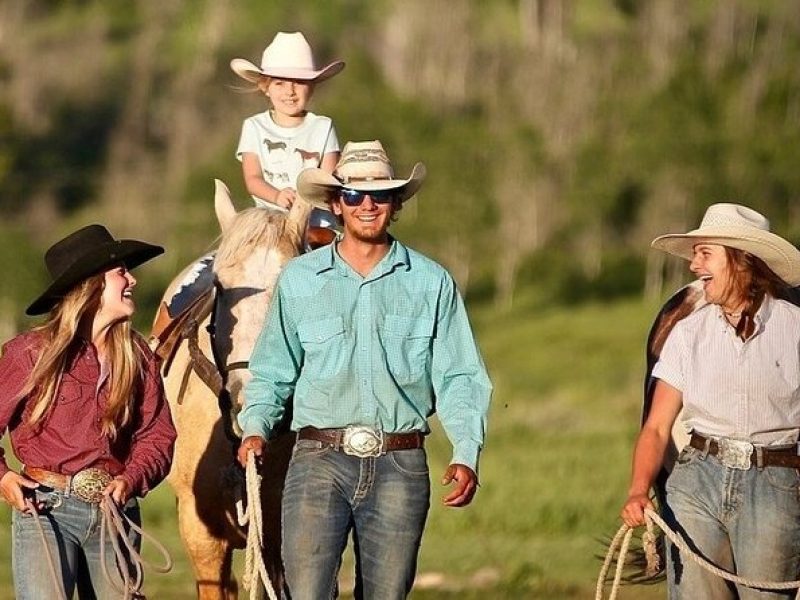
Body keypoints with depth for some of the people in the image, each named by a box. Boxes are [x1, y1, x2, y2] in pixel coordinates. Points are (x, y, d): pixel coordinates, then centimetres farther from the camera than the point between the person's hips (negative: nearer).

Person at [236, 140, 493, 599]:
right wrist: (255, 428, -5)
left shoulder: (431, 283, 7)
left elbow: (458, 377, 5)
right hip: (319, 459, -1)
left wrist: (466, 453, -8)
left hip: (400, 465, 1)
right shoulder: (298, 280, 8)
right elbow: (272, 371, 13)